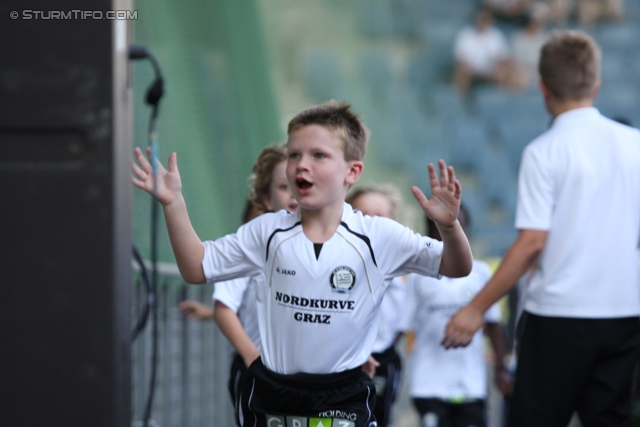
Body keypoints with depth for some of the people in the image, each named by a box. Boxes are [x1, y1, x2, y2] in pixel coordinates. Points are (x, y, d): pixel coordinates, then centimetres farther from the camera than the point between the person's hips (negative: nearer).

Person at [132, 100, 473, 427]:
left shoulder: (377, 237, -7)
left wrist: (448, 226, -28)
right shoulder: (268, 233, 0)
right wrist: (174, 204, -7)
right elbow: (197, 269, 5)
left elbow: (456, 268, -7)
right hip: (271, 398, 2)